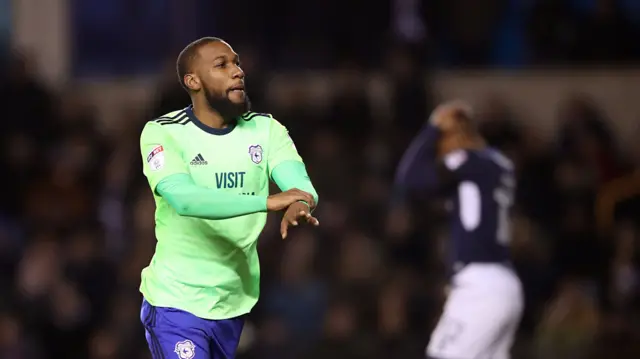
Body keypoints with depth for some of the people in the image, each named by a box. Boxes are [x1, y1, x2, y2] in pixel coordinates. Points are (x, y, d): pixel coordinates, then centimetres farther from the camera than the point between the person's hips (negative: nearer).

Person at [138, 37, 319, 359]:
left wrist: (299, 207, -39)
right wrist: (269, 202, -37)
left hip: (238, 302, 5)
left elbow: (301, 187, -13)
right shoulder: (163, 134, -11)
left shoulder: (266, 130, 2)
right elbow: (184, 198, -28)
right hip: (177, 304, -5)